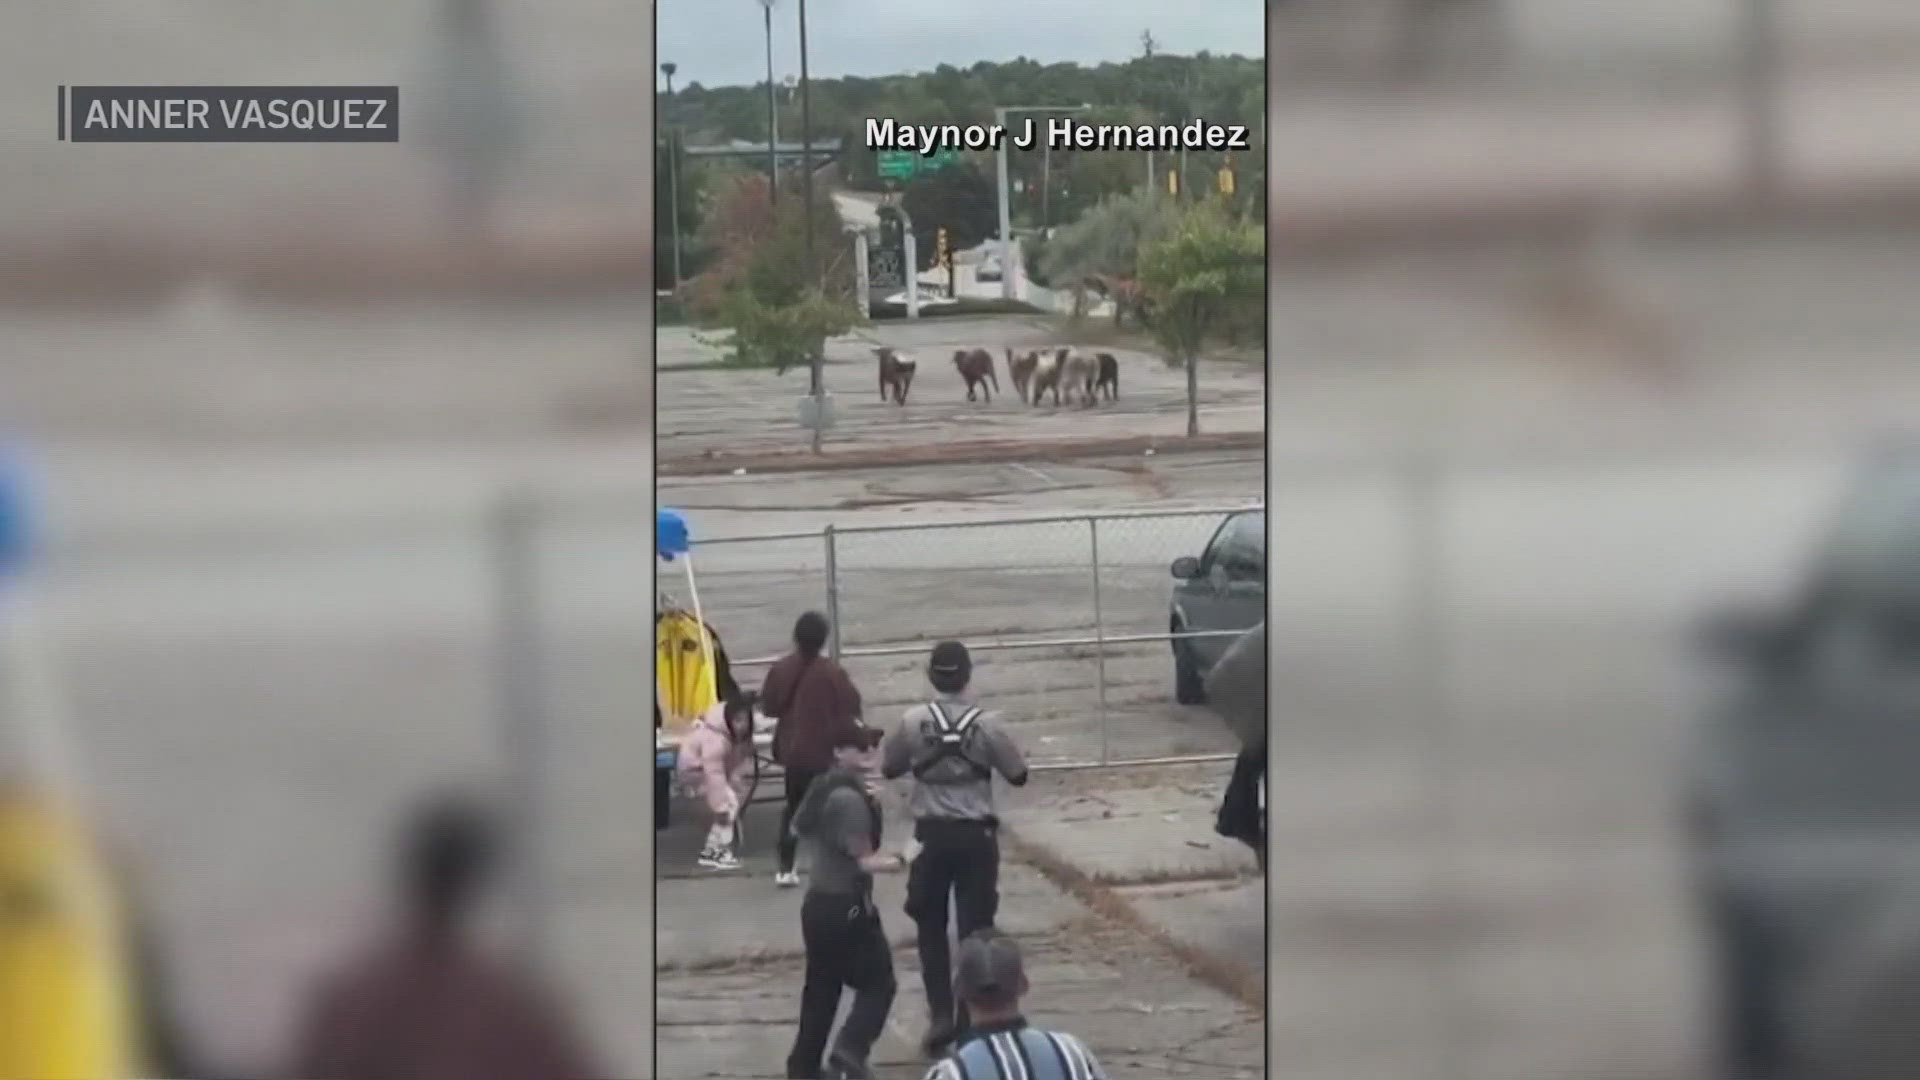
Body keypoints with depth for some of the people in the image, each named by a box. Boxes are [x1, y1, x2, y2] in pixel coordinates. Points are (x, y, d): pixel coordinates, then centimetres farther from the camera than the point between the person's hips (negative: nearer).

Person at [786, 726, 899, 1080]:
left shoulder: (822, 788, 8)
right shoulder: (850, 799, -21)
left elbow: (799, 829, 24)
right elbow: (862, 861, -21)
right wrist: (896, 861, -8)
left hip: (817, 902, 9)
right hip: (846, 906, -9)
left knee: (821, 985, 17)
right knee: (878, 983, -2)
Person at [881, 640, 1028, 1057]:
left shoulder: (913, 722, -8)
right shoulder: (986, 724, -10)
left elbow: (888, 769, 6)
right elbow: (1018, 775, -1)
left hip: (932, 834, 1)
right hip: (976, 835, -1)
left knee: (931, 929, 13)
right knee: (975, 928, 6)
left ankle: (940, 1015, 5)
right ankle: (970, 1019, 6)